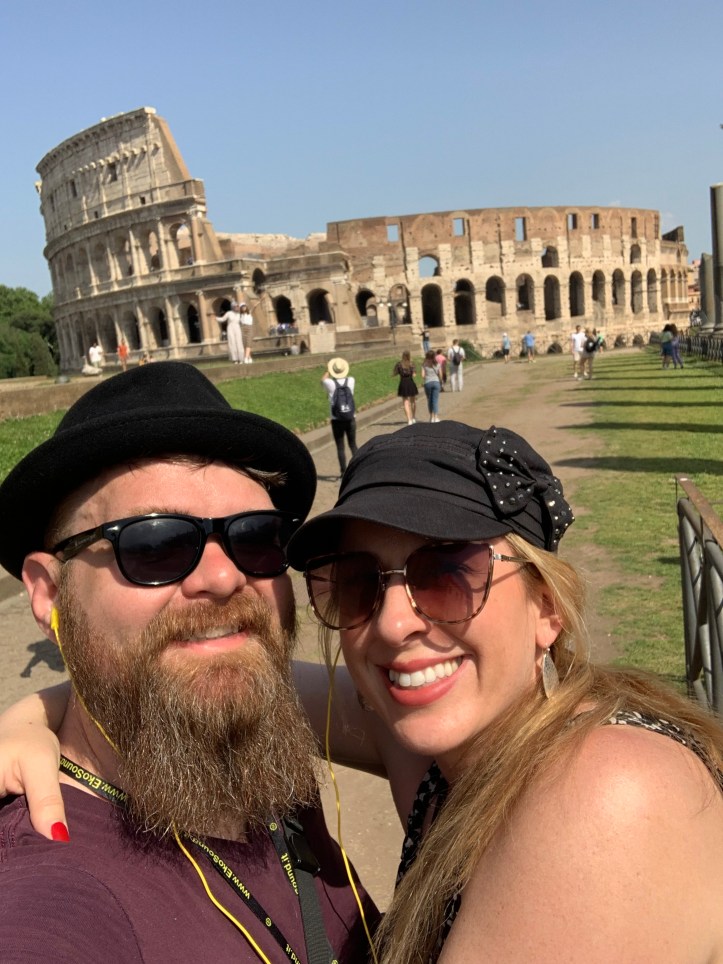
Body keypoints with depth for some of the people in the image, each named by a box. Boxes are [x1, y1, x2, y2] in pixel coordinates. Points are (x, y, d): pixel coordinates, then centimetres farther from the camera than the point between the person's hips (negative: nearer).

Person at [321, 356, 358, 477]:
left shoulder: (331, 383, -9)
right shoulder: (351, 381, -2)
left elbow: (323, 379, 17)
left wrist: (328, 370, 30)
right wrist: (343, 369, 37)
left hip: (337, 420, -2)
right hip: (350, 419, 2)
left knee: (340, 447, 3)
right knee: (353, 445, 15)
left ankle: (343, 472, 2)